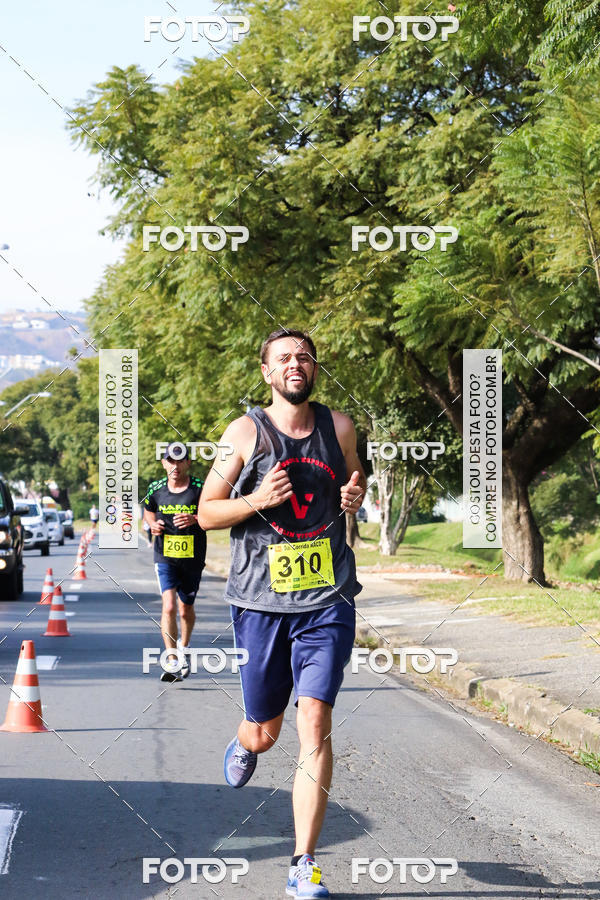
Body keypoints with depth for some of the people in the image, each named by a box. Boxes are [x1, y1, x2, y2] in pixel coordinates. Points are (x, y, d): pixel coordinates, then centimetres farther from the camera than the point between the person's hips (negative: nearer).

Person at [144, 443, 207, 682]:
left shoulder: (200, 488, -7)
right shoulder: (156, 489, 1)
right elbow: (148, 510, 20)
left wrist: (195, 519, -22)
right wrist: (153, 524, -2)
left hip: (193, 558, 0)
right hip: (165, 557, 0)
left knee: (186, 610, 15)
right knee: (169, 607, -17)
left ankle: (184, 647, 44)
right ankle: (173, 662, -16)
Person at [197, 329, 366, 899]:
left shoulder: (338, 427, 8)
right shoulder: (246, 432, 0)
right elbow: (207, 513, 3)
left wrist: (355, 498, 0)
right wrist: (257, 499, -16)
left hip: (327, 600, 1)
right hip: (261, 600, -1)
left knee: (315, 722, -12)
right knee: (264, 731, 8)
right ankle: (245, 743, 49)